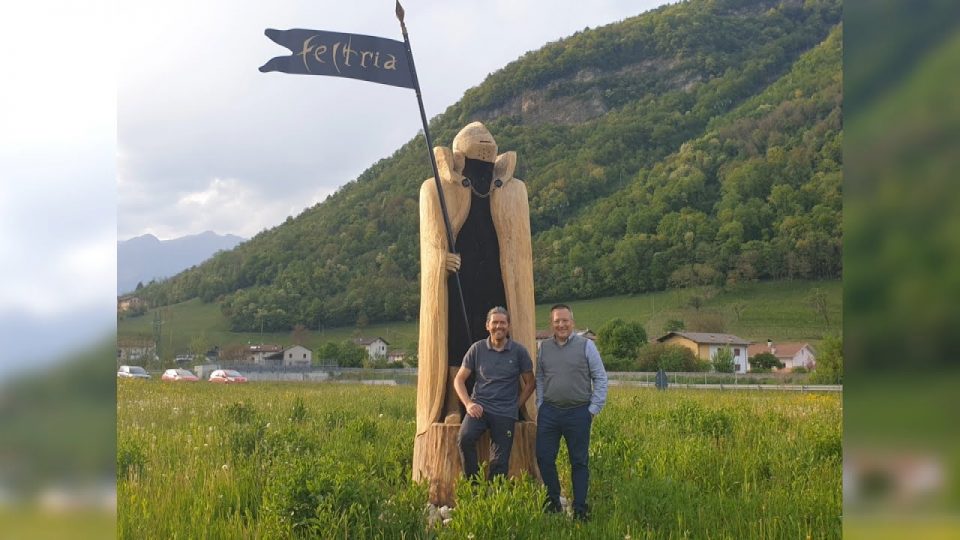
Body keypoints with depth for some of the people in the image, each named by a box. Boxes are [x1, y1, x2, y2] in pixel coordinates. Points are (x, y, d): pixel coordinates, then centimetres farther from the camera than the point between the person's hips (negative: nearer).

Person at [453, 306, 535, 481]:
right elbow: (459, 379, 8)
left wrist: (516, 406, 5)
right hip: (479, 406, 0)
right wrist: (468, 404, -5)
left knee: (500, 462, -2)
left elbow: (529, 383, 12)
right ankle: (473, 485, -12)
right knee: (464, 438, -27)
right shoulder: (477, 349, 4)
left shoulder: (519, 351, 3)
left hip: (505, 413, 0)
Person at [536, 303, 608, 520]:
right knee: (544, 457, 3)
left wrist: (594, 409, -4)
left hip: (578, 413, -3)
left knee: (579, 462, 5)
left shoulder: (586, 345, -2)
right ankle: (553, 500, 22)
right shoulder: (544, 347, 8)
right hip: (549, 412, 3)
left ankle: (580, 509, 14)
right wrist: (540, 406, 7)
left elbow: (600, 378, 0)